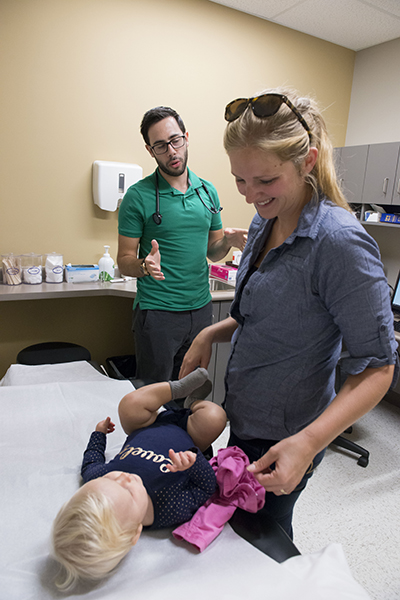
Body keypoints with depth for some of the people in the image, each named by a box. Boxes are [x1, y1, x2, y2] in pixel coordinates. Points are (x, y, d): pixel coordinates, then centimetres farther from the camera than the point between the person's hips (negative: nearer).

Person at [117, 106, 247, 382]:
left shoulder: (208, 191, 7)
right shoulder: (138, 196, -7)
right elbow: (124, 262, -5)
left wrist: (227, 241, -8)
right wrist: (145, 266, -27)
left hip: (201, 309, 5)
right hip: (157, 313, -4)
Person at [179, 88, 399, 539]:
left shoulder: (340, 242, -26)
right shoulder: (266, 223, 0)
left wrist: (308, 442, -32)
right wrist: (212, 333, -3)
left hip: (283, 440, -8)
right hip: (245, 419, 8)